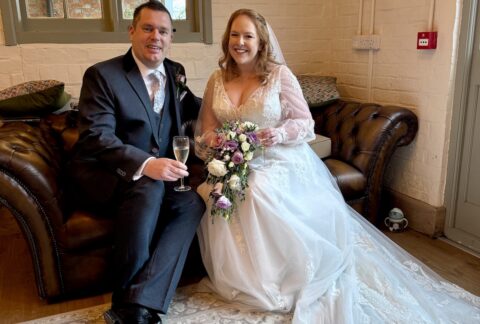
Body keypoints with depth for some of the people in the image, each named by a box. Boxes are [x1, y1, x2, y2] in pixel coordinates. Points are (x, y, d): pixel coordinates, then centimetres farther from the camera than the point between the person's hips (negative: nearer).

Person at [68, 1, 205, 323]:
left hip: (157, 177, 5)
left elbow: (192, 109, 28)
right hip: (103, 176, -5)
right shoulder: (102, 74, -8)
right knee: (149, 188, -36)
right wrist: (145, 164, -35)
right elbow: (97, 137, -19)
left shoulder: (174, 72, 10)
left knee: (192, 203, -25)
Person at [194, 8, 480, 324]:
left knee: (261, 193, -35)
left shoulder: (279, 74, -3)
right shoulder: (217, 80, 9)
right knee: (211, 197, -25)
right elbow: (206, 129, 12)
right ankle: (244, 277, -1)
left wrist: (280, 134, -22)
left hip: (281, 164, -4)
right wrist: (212, 141, -12)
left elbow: (306, 122, -2)